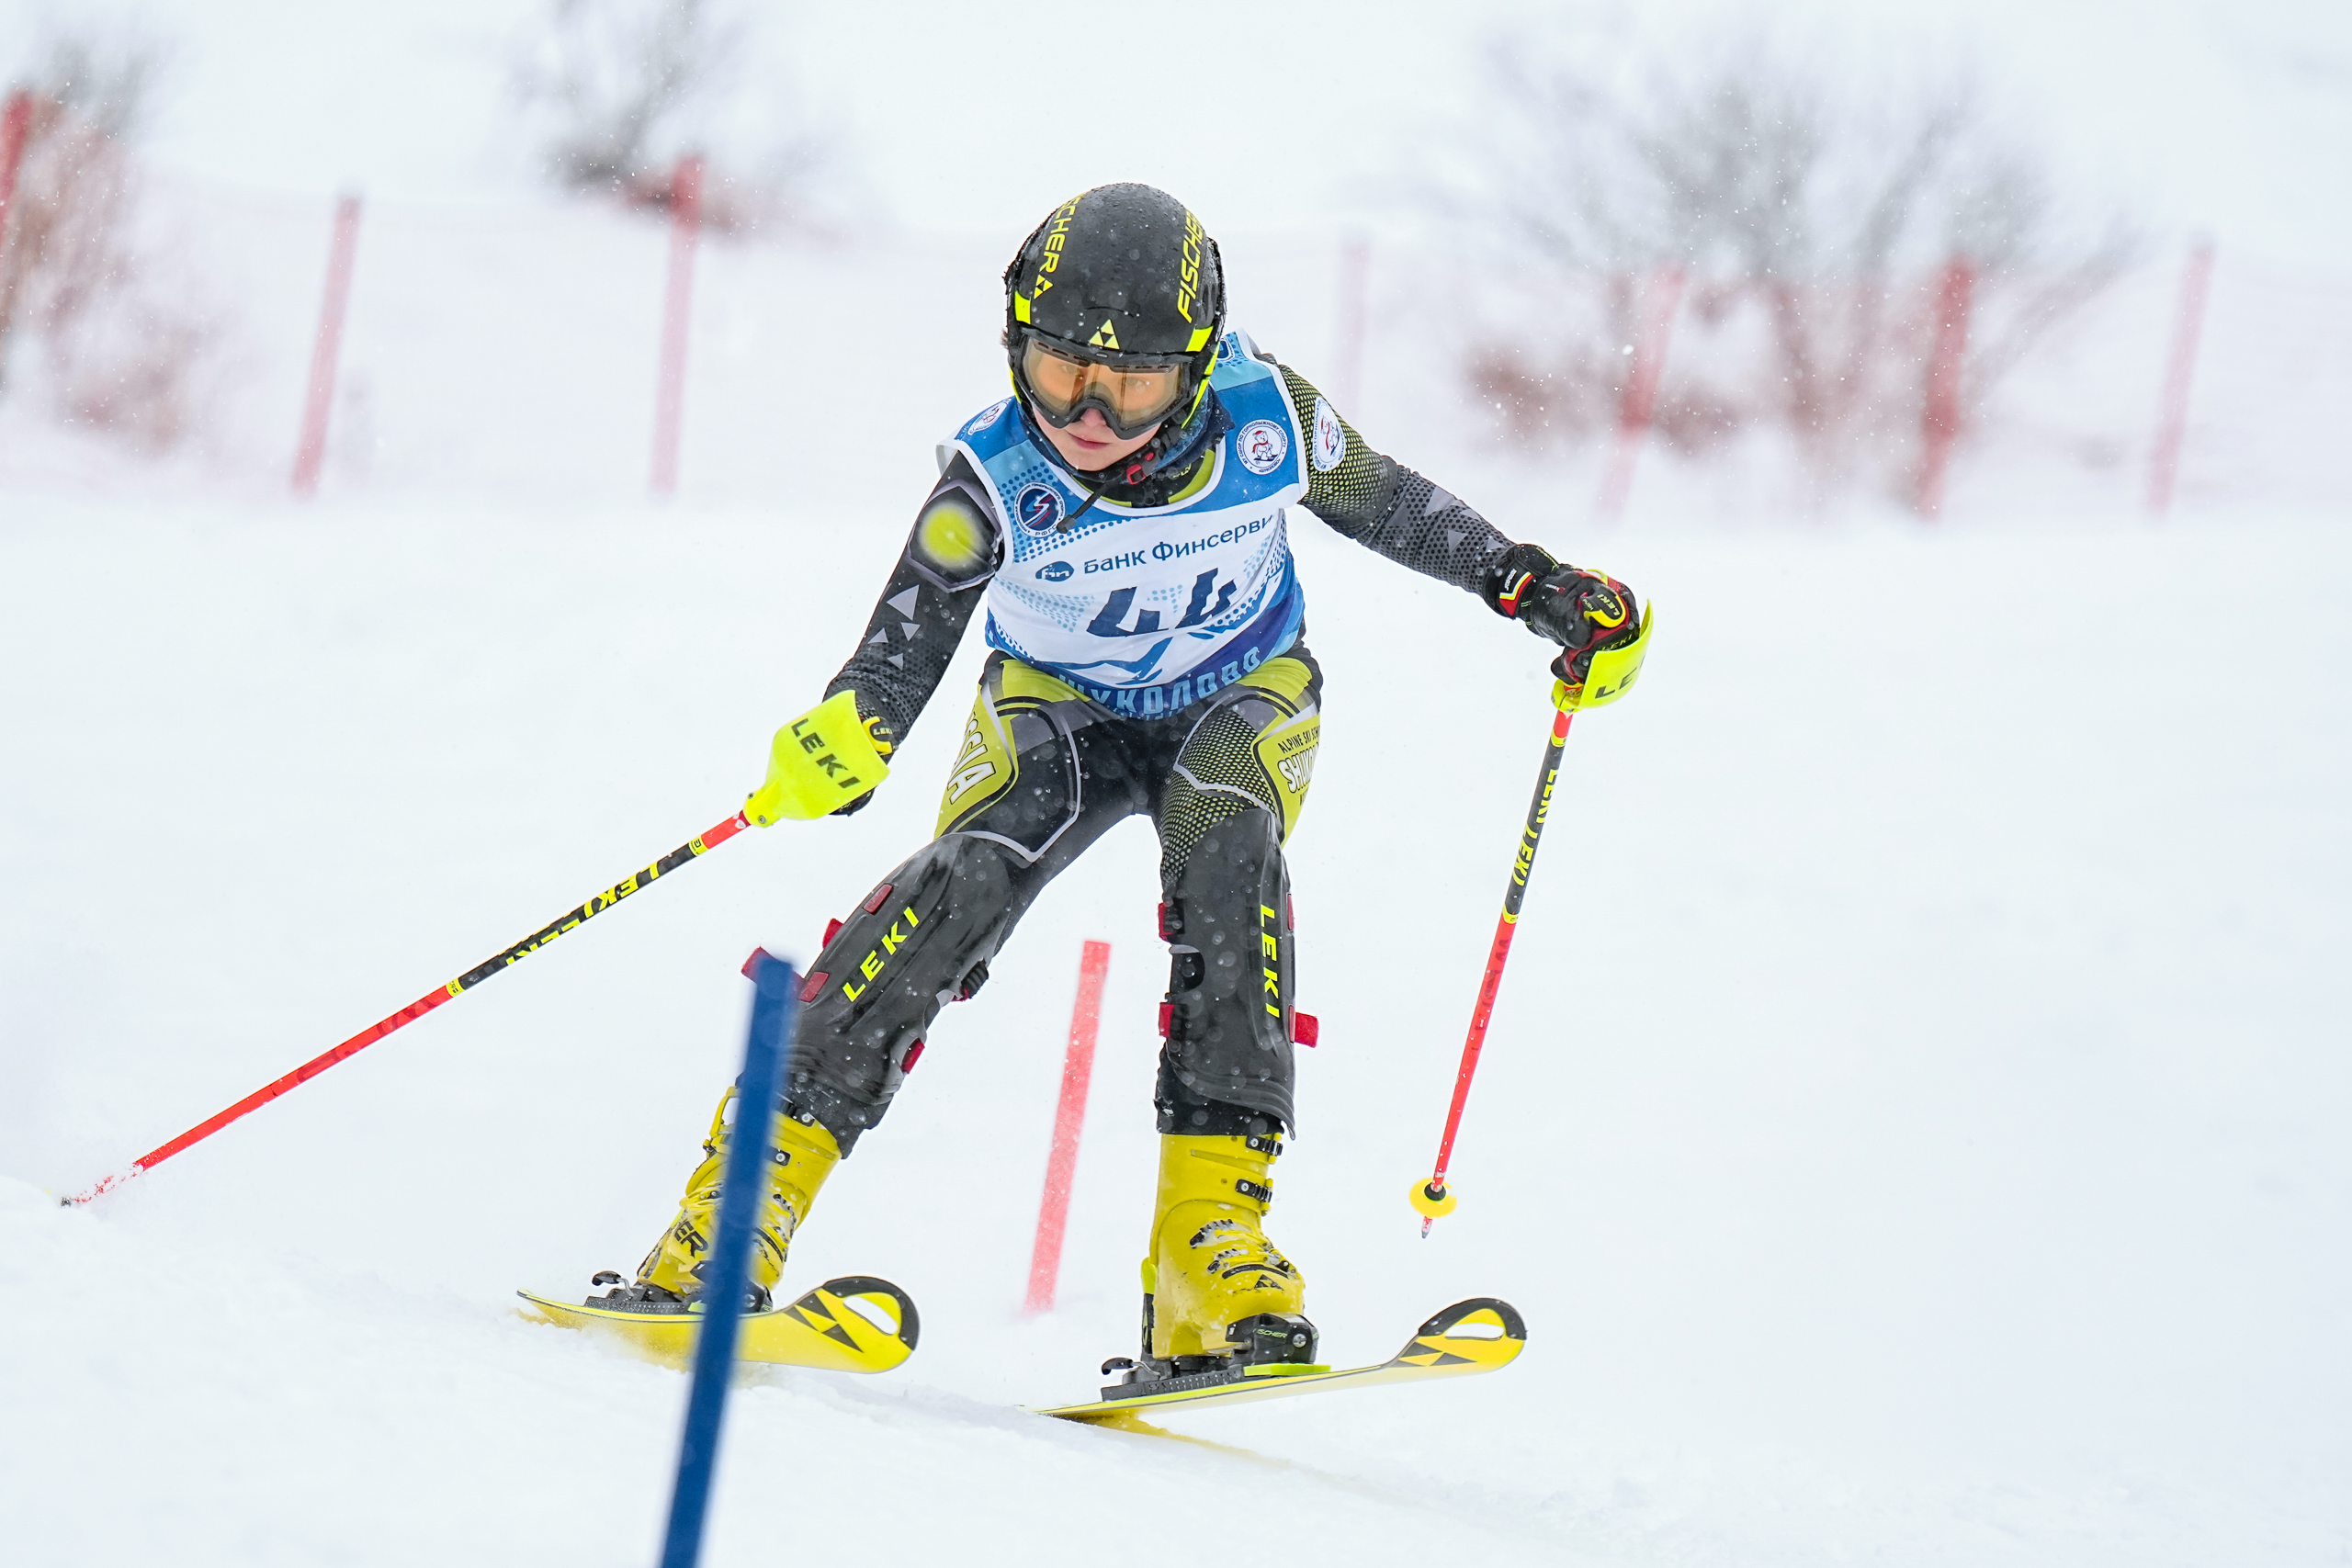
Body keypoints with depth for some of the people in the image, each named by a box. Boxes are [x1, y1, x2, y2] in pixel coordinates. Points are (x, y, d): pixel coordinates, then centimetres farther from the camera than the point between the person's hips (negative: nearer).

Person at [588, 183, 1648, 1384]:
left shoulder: (1264, 418, -26)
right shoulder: (998, 479, -29)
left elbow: (1387, 507, -5)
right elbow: (909, 637, -35)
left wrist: (1537, 589, -7)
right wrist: (848, 732, -57)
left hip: (1241, 699, 0)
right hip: (1058, 705, 0)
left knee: (1224, 857, -32)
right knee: (965, 882, -27)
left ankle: (1209, 1247, -34)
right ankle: (745, 1202, -24)